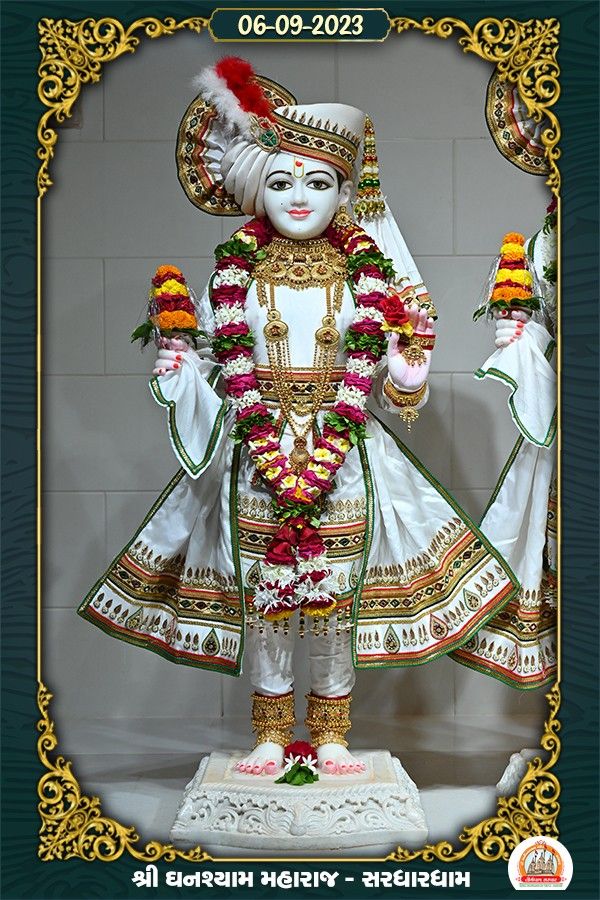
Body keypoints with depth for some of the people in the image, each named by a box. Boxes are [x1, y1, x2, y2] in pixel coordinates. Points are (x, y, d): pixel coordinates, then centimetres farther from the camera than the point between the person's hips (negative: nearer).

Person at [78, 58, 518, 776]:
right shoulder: (237, 267, 2)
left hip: (341, 447, 0)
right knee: (260, 594, 5)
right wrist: (274, 456, -13)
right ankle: (271, 735, 21)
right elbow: (234, 366, -2)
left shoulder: (363, 266, 1)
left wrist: (323, 455, -14)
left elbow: (362, 367, -4)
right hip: (257, 447, 0)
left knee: (336, 595, 4)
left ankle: (331, 737, 20)